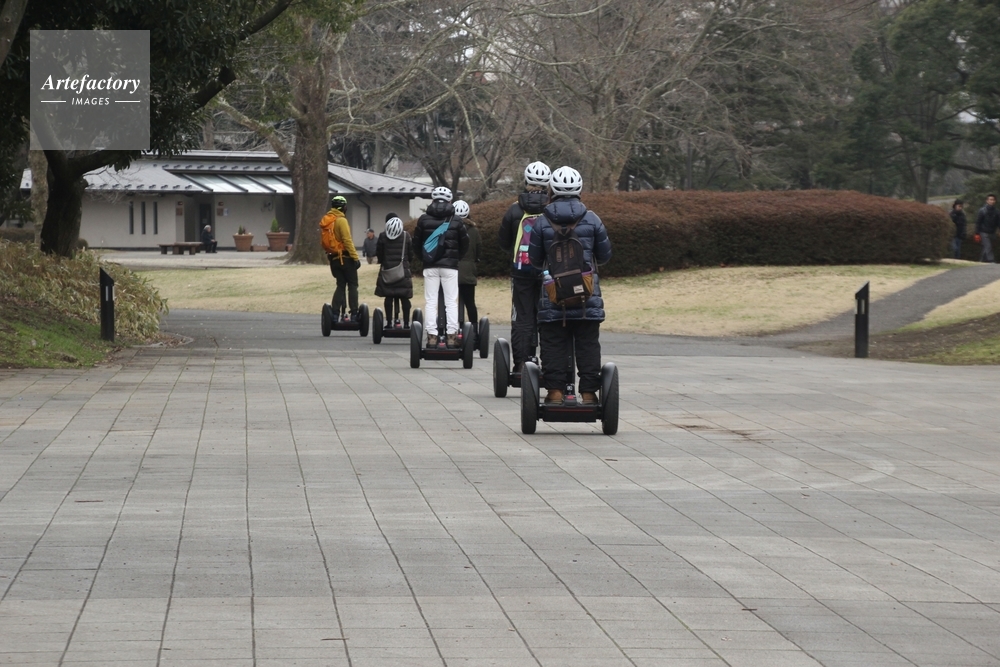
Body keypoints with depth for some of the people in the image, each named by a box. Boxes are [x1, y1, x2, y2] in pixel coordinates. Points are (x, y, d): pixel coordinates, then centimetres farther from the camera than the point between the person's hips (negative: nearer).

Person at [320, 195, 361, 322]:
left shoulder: (325, 221, 11)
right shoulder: (341, 220, -13)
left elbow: (324, 242, 14)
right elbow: (347, 240, -19)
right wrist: (355, 257, -18)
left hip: (334, 258, 7)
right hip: (345, 257, -7)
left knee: (340, 285, 12)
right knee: (352, 285, 0)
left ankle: (335, 313, 4)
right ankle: (354, 314, -6)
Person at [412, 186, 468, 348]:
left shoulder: (424, 220, 0)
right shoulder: (456, 222, 0)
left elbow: (416, 242, 4)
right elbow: (464, 244, 3)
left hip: (430, 267, 0)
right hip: (450, 266, 0)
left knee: (430, 302, 4)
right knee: (451, 302, 3)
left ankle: (432, 335, -2)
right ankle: (451, 335, -4)